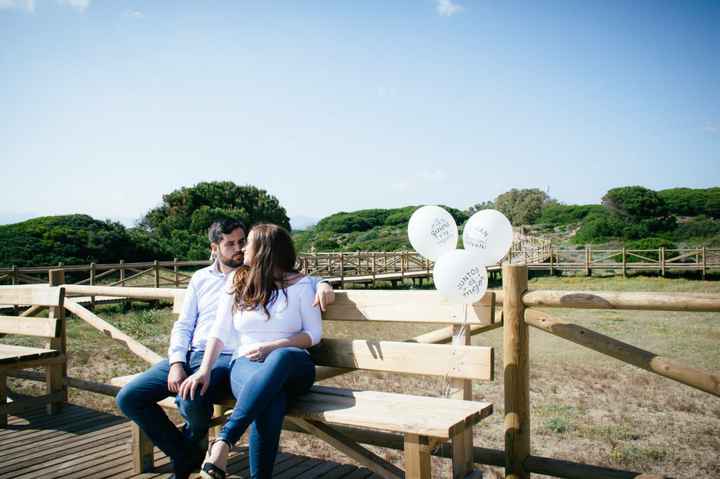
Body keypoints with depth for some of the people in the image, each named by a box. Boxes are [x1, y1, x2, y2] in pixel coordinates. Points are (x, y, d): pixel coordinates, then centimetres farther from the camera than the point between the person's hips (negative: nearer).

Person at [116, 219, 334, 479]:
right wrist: (176, 363, -3)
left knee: (192, 400, -34)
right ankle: (186, 456, 8)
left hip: (228, 359, -5)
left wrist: (322, 284, -20)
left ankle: (189, 456, 3)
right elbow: (183, 325, 13)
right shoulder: (201, 278, 16)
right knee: (128, 398, -8)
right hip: (190, 355, 5)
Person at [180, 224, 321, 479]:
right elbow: (220, 332, 5)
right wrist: (205, 369, -11)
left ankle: (223, 442, -42)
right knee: (270, 398, -39)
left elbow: (314, 333, 2)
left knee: (280, 358, -42)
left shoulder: (300, 284, 3)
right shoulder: (237, 281, 11)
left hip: (292, 365, -1)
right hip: (246, 363, 1)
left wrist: (271, 347, -11)